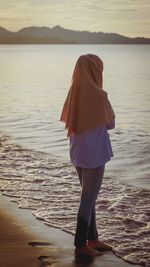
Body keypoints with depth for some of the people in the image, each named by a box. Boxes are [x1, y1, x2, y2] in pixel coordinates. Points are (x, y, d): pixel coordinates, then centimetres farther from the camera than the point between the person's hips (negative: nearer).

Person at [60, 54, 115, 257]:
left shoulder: (73, 93, 3)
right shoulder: (99, 96, -19)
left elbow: (68, 121, 13)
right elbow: (110, 124, -7)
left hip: (78, 152, 7)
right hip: (94, 153, -7)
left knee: (89, 196, 18)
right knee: (88, 199, 2)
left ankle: (92, 238, 28)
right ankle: (81, 244, 9)